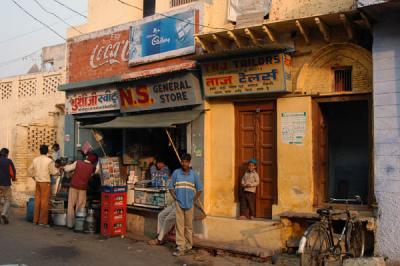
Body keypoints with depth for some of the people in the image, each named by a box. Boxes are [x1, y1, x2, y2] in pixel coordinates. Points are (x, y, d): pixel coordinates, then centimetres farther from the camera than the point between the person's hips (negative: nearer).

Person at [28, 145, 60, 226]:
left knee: (37, 200, 12)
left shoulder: (35, 160, 6)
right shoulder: (49, 161, -10)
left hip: (37, 182, 5)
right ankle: (43, 221, 1)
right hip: (45, 182, -5)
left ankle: (36, 220, 19)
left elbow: (30, 170, 12)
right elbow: (53, 172, -7)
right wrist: (58, 170, 10)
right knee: (44, 201, -1)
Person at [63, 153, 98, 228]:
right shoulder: (92, 168, -6)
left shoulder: (78, 163, -8)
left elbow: (67, 169, -3)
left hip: (73, 187, 0)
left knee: (71, 205, 10)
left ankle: (70, 224, 12)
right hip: (83, 188, 0)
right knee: (80, 207, 7)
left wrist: (66, 166, 18)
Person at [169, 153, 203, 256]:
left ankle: (188, 245, 23)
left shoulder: (194, 174, 2)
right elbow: (171, 187, 8)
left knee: (189, 225, 9)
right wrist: (175, 198, -1)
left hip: (189, 204, 1)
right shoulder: (176, 173, 1)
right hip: (179, 203, 0)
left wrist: (194, 200, 2)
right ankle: (180, 248, 0)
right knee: (179, 225, -2)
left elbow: (199, 189, 9)